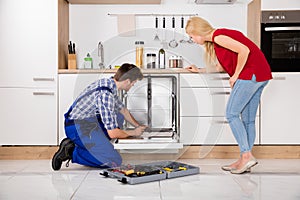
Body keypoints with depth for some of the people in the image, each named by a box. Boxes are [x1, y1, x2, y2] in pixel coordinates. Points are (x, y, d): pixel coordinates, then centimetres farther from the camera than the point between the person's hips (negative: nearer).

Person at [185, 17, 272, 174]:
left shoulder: (218, 36, -10)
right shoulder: (214, 40, 20)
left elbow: (244, 50, -19)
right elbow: (221, 67, 26)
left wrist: (235, 75, -12)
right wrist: (199, 70, 30)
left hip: (250, 73, -10)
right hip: (259, 75, 10)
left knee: (232, 113, -7)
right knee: (248, 119, 9)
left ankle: (247, 155, -7)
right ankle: (244, 160, 14)